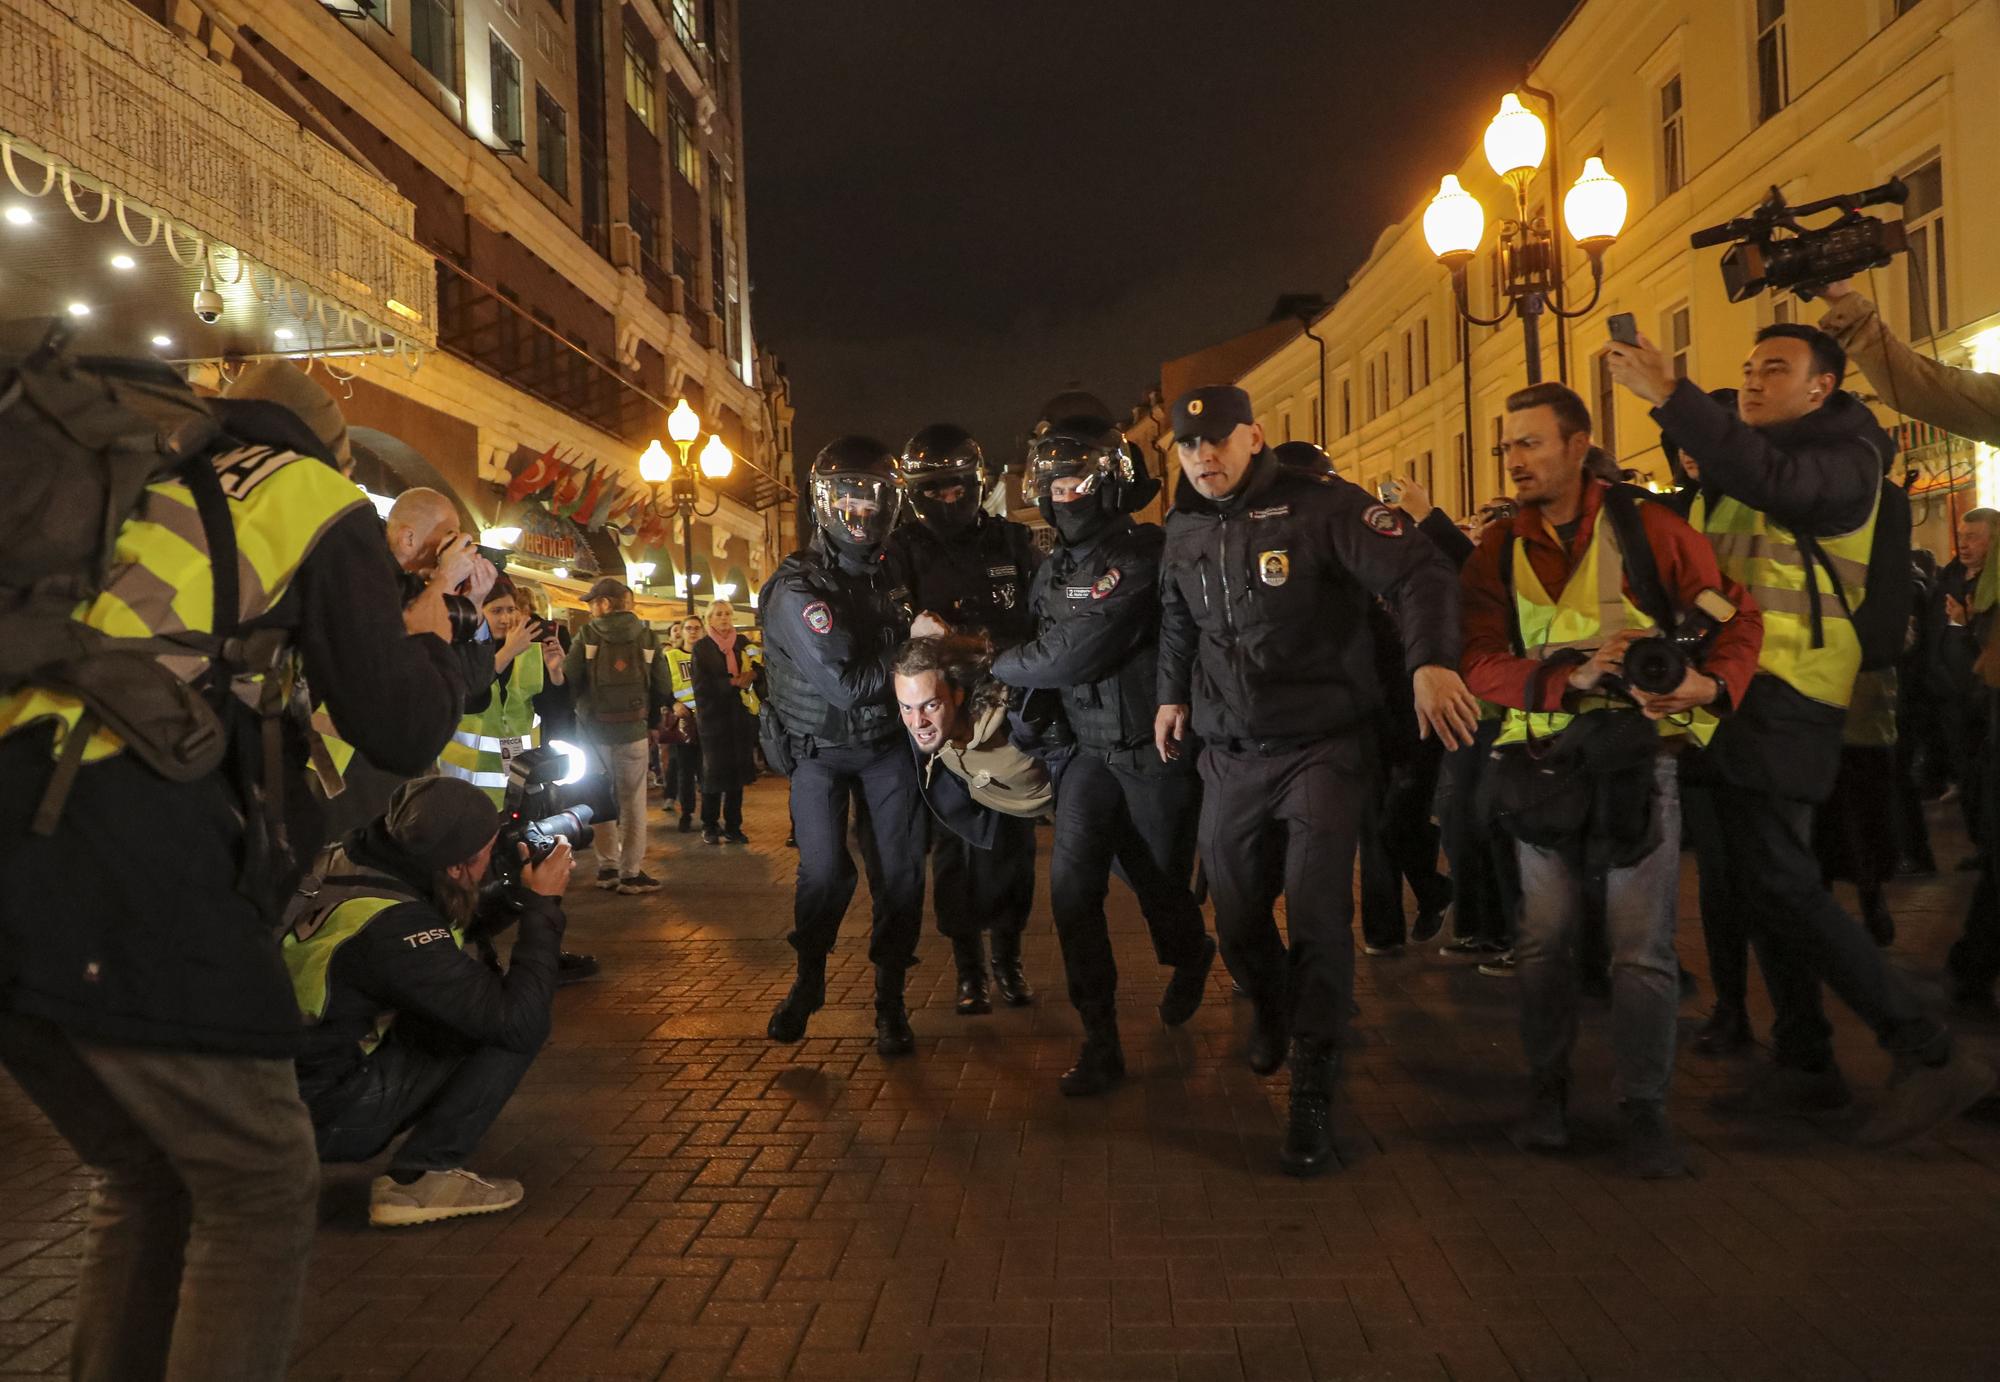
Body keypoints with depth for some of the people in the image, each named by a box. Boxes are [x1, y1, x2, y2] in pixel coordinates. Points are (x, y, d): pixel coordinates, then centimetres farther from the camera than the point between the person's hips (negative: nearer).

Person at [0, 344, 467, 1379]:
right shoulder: (309, 499, 7)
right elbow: (401, 733, 4)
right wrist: (427, 645, 22)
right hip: (115, 859, -7)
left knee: (143, 1181, 21)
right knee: (262, 1187, 3)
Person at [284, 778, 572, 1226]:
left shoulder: (362, 869, -3)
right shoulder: (394, 927, -29)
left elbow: (461, 922, 17)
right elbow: (520, 1020, -27)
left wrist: (521, 893, 2)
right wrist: (543, 905, -18)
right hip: (324, 1117, -9)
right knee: (508, 1024, -13)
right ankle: (418, 1178, -7)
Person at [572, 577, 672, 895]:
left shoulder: (586, 636, -6)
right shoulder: (647, 637, -2)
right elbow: (664, 689, -4)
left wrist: (583, 706, 8)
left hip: (593, 730, 0)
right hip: (633, 730, 0)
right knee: (632, 802, 6)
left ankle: (607, 867, 18)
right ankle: (631, 873, 6)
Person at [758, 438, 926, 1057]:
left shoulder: (893, 571, 1)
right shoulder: (797, 587, -19)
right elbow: (846, 683, -26)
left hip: (886, 741, 4)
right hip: (820, 749, -4)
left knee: (900, 869, -1)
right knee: (824, 872, -8)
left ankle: (890, 998, 13)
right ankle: (808, 982, 19)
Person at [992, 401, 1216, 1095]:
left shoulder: (1145, 555, -19)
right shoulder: (1054, 569, 8)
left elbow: (1074, 655, -24)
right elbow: (1046, 656, 19)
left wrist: (995, 664, -11)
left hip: (1155, 751, -5)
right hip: (1091, 750, 5)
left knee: (1159, 883, 11)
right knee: (1072, 888, -9)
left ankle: (1190, 960, 46)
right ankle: (1100, 1042, 0)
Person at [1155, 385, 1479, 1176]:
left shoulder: (1322, 508, -12)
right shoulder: (1183, 532, 7)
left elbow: (1418, 573, -22)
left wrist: (1431, 661, -37)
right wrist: (1172, 694, 22)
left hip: (1320, 747, -5)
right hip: (1228, 753, 5)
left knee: (1318, 917, -10)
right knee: (1235, 915, 10)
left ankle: (1311, 1096, 2)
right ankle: (1272, 1012, 42)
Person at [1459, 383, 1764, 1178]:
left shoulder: (1648, 530, -3)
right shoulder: (1497, 553, 2)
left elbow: (1737, 614, 1)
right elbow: (1480, 664, -9)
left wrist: (1714, 682, -19)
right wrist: (1569, 678, -25)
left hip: (1638, 756, -2)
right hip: (1542, 762, 2)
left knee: (1642, 946, -3)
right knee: (1544, 937, 7)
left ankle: (1645, 1107, 10)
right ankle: (1548, 1090, 22)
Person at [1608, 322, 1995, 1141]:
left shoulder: (1846, 458, -7)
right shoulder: (1743, 457, 22)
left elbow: (1775, 481, -29)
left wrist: (1667, 396, -35)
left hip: (1783, 697, -9)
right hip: (1730, 690, 9)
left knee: (1779, 887, -14)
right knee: (1742, 882, 10)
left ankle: (1929, 1056, -5)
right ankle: (1803, 1064, 20)